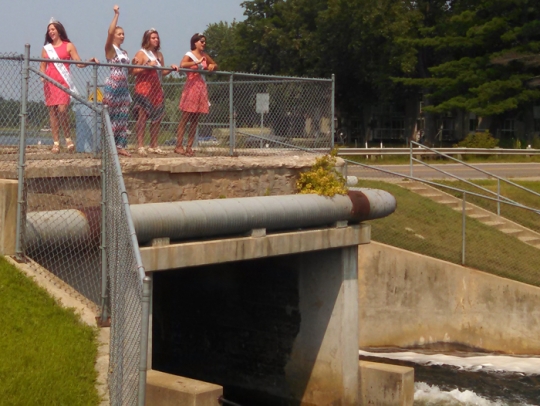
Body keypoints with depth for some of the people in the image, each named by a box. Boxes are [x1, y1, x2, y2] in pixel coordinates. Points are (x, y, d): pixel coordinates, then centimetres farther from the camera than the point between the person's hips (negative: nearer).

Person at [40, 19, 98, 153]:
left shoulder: (68, 46, 8)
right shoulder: (46, 48, 15)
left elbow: (79, 63, 2)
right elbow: (42, 66, 15)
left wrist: (89, 61, -15)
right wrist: (42, 76, -4)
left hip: (63, 82, -3)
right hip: (49, 82, 3)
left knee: (62, 109, -18)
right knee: (52, 112, -1)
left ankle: (68, 138, 1)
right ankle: (56, 143, 1)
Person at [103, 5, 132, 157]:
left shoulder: (124, 52, 19)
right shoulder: (110, 48, -3)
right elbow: (110, 32, -20)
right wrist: (116, 15, -18)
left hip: (124, 87, 7)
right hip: (113, 87, -7)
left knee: (123, 118, 4)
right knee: (112, 117, -6)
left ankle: (120, 145, 7)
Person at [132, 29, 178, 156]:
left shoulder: (159, 55, 19)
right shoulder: (141, 54, -2)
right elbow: (134, 71, -10)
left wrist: (171, 69, 5)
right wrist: (148, 66, -19)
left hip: (157, 90, 7)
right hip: (144, 89, -7)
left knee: (157, 117, 6)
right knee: (142, 116, -9)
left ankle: (153, 146, 14)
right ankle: (140, 146, -9)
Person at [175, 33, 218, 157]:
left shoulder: (205, 55, 16)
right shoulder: (189, 55, -4)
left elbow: (215, 65, 27)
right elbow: (182, 64, -25)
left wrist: (212, 66, 4)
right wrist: (197, 63, -22)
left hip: (202, 88, 7)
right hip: (191, 87, -7)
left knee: (195, 120, 5)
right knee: (185, 118, -8)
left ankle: (189, 146, 8)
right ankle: (179, 146, -8)